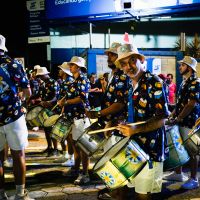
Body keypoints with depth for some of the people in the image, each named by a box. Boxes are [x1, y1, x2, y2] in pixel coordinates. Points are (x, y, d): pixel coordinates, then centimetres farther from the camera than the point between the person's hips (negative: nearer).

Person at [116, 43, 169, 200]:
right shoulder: (130, 84, 11)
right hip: (134, 146, 7)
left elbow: (161, 119, -18)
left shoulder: (154, 83, -13)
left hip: (150, 148, -7)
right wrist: (119, 124, 7)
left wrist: (136, 129, -31)